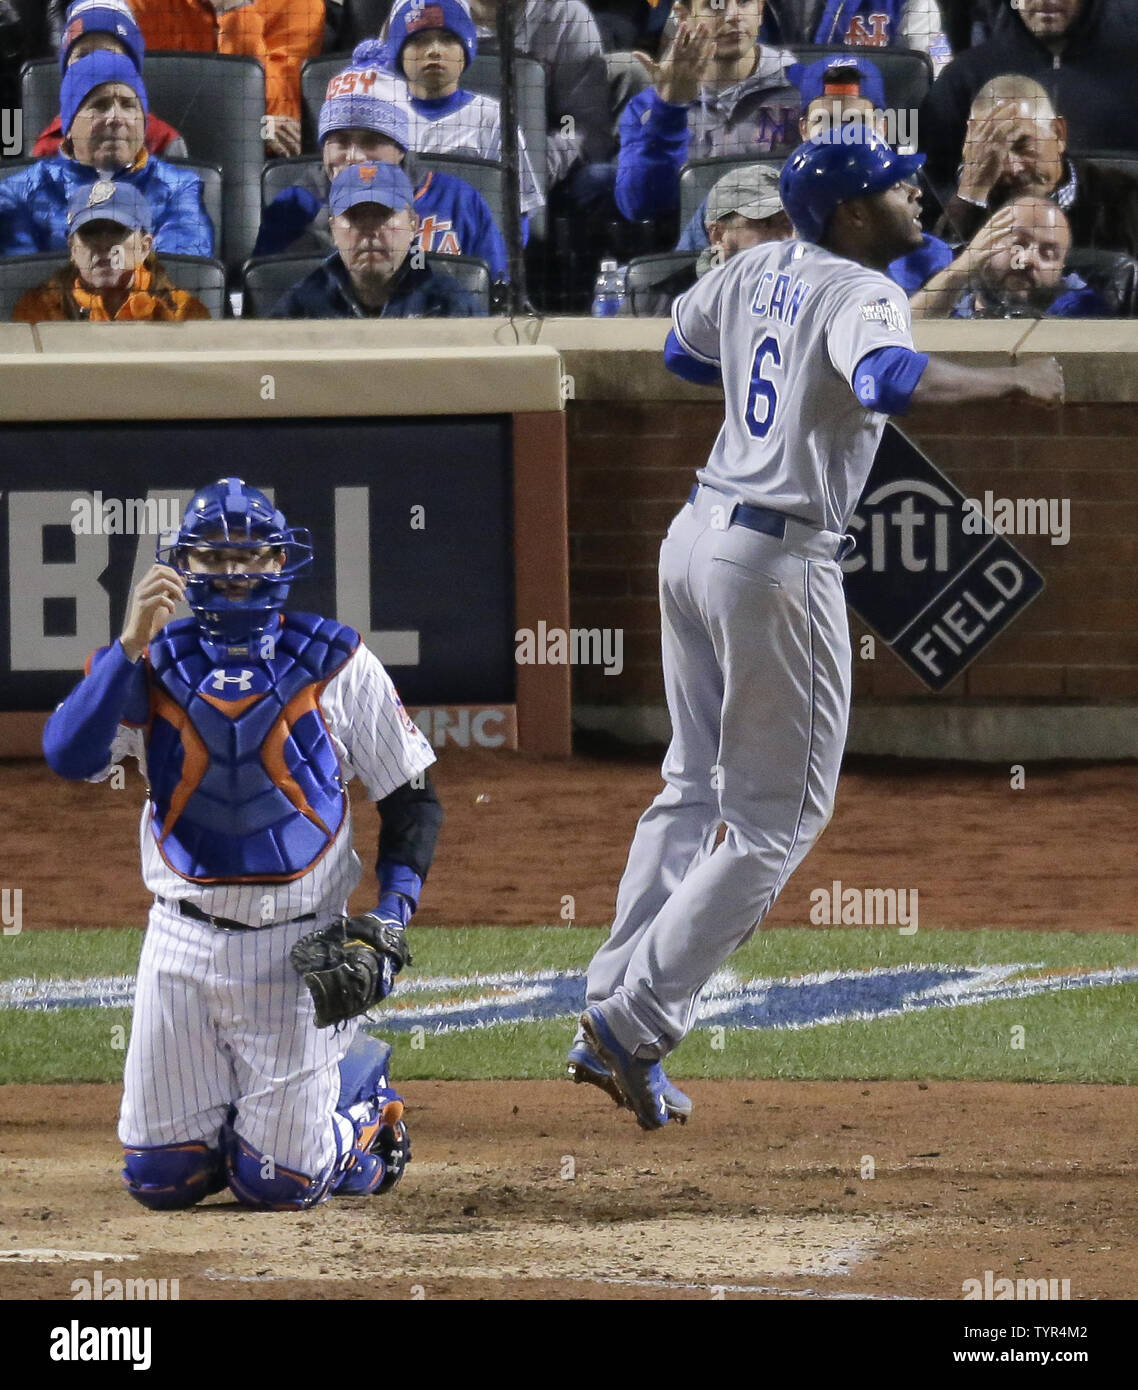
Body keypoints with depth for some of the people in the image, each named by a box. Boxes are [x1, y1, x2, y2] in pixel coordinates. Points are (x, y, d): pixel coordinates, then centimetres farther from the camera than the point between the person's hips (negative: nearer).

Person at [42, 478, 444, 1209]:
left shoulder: (335, 662, -2)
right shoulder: (156, 662, 0)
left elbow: (412, 796, 3)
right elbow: (70, 755, -16)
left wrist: (395, 906, -10)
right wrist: (132, 646, -23)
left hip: (296, 946, -2)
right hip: (183, 938, 2)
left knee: (279, 1185, -2)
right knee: (161, 1178, 4)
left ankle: (361, 1079, 28)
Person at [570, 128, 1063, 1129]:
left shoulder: (759, 271, 8)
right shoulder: (858, 292, -16)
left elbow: (683, 349, 27)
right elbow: (890, 380, -38)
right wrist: (1009, 383, -35)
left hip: (696, 539, 8)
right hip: (779, 564, -8)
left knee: (697, 785, 18)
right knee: (780, 814, 0)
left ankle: (614, 1019, 15)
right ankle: (637, 1022, -6)